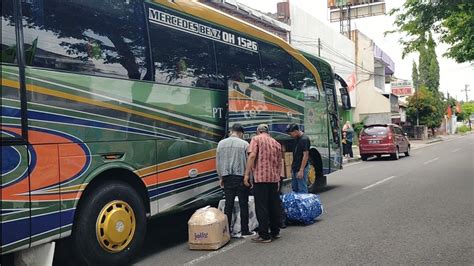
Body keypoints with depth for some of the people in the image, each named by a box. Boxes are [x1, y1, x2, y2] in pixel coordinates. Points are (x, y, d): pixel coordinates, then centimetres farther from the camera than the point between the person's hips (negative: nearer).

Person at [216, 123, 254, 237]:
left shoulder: (221, 143, 6)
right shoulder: (244, 144, -4)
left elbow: (218, 162, 10)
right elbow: (249, 163, -3)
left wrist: (221, 177, 19)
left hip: (227, 178, 3)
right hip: (241, 177, -3)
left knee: (228, 204, 7)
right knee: (243, 204, 3)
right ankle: (245, 231, 7)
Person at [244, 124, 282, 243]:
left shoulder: (256, 139, 0)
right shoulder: (276, 143, 17)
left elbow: (252, 156, -15)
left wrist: (247, 174, -15)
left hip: (260, 177, -6)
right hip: (274, 178, 6)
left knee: (261, 207, -2)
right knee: (274, 205, 15)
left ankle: (264, 235, -1)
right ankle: (275, 232, 24)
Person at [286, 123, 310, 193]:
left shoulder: (304, 139, -17)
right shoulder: (297, 139, 11)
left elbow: (306, 155, -20)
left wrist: (301, 170, -22)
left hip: (301, 169, -10)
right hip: (295, 168, 10)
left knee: (302, 190, -5)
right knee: (294, 188, 15)